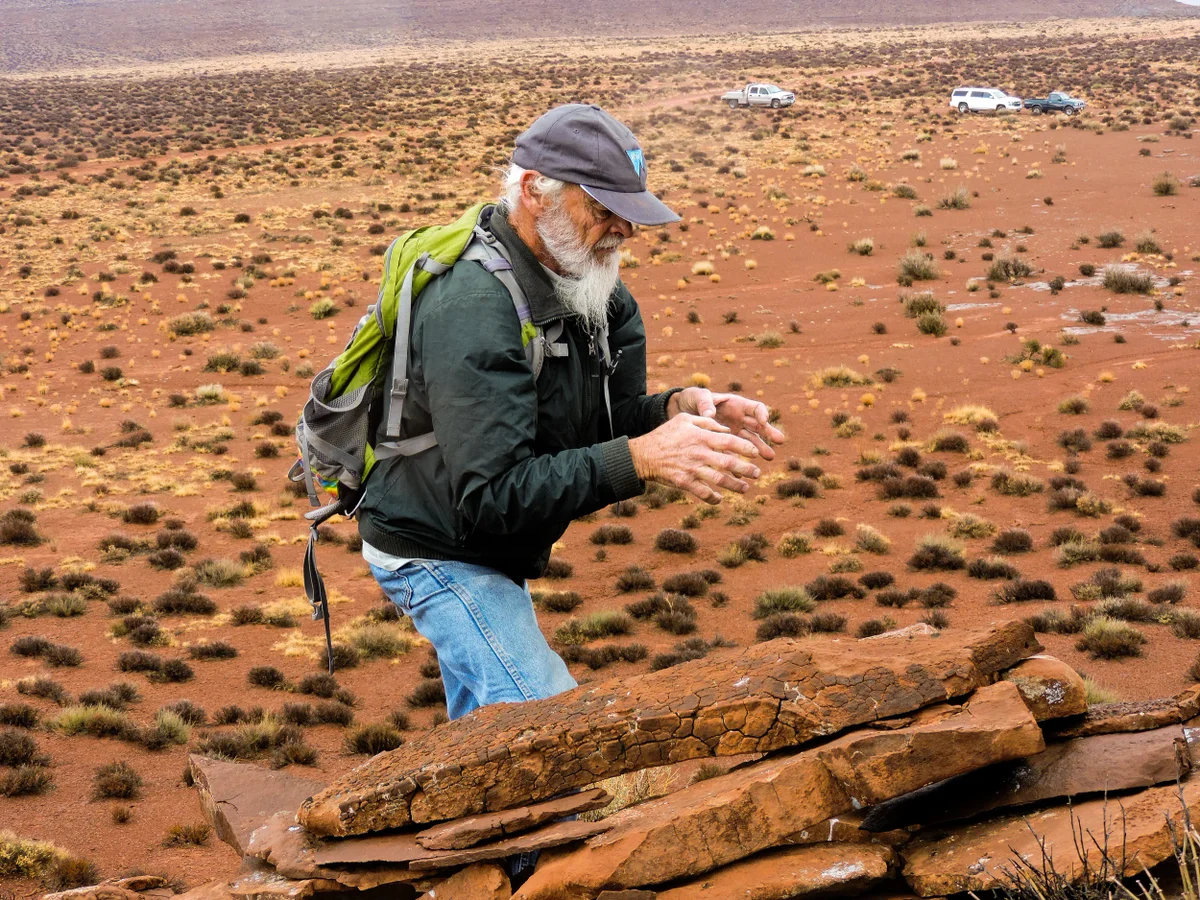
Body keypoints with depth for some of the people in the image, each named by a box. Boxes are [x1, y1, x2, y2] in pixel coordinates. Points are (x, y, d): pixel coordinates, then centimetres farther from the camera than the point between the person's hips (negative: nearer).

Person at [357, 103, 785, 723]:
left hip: (491, 553, 9)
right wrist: (641, 459, -43)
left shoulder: (584, 278, -4)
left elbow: (608, 417, -1)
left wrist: (679, 409, -24)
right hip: (436, 554, -9)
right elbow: (492, 497, -37)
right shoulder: (474, 307, -32)